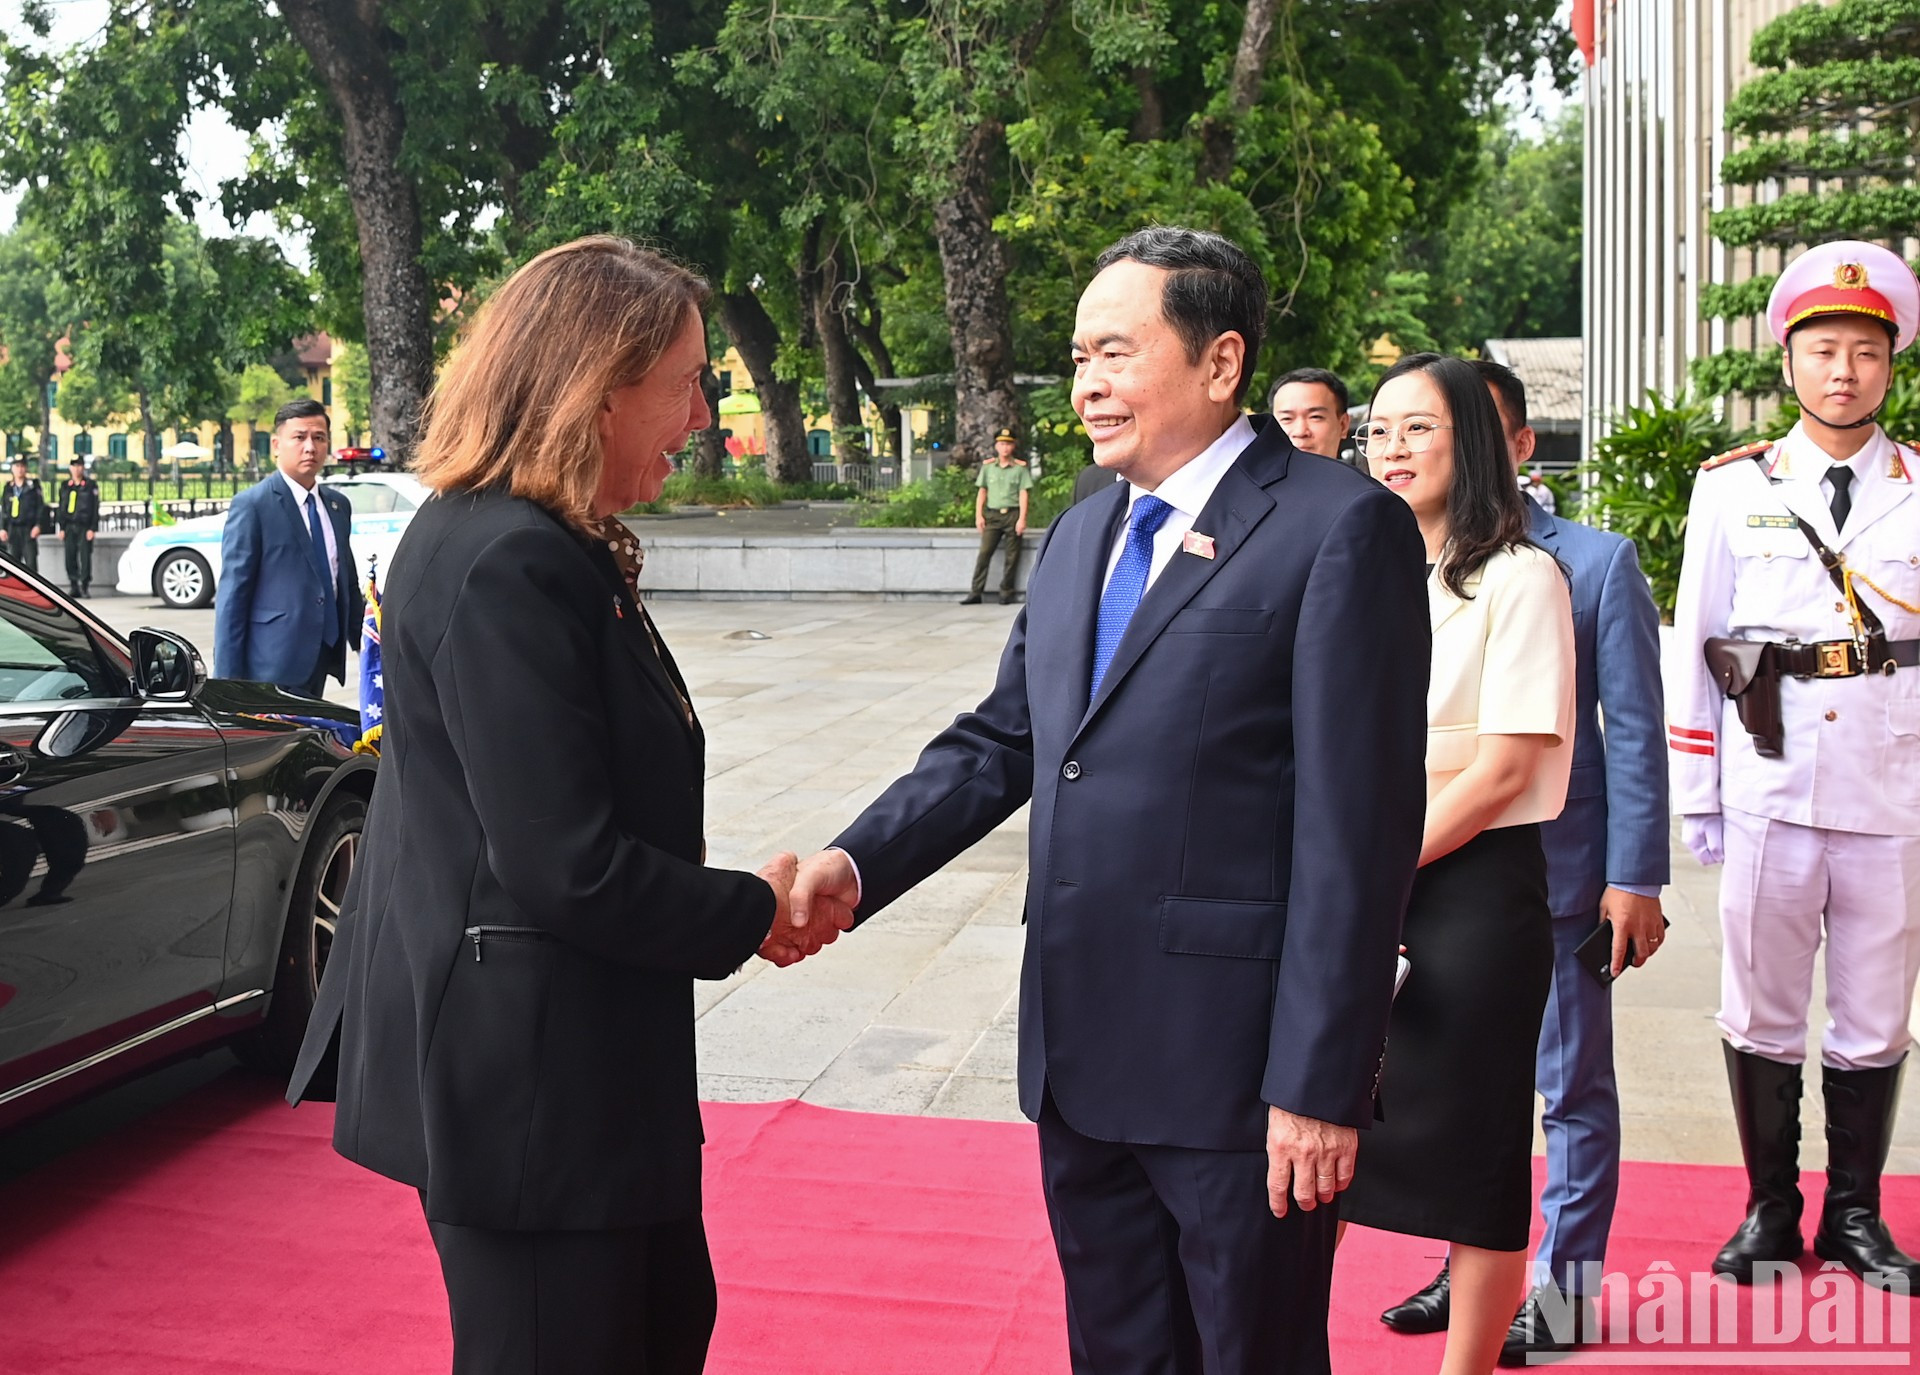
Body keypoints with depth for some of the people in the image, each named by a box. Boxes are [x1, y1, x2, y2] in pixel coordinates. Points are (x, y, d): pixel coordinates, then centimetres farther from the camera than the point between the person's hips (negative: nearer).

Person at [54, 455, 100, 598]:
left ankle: (85, 586, -2)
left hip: (85, 527, -4)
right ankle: (74, 588, 7)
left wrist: (92, 528, -8)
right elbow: (62, 508, 13)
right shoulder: (65, 486, 12)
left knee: (85, 557, -8)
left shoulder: (91, 485, 1)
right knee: (70, 558, 1)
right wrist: (62, 528, 7)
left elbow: (95, 508, -2)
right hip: (69, 527, 4)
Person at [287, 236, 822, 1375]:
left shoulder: (545, 550, 9)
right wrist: (754, 911, -11)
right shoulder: (506, 567, -23)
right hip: (521, 1069, -10)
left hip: (576, 1056, 10)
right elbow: (571, 867, -26)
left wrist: (747, 899, 2)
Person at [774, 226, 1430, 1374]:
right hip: (1081, 1058, 7)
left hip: (1238, 1066, -7)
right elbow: (1000, 743, 13)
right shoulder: (1083, 535, 13)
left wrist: (1321, 1085, -17)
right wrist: (853, 866, -3)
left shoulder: (1341, 528, -11)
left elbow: (1358, 826, -15)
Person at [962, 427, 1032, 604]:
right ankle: (976, 592, -6)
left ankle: (1006, 591, 11)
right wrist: (978, 515, 4)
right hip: (992, 514, 1)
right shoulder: (987, 466, 10)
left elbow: (1023, 493, -1)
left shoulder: (1020, 467, 3)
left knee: (1012, 556, 1)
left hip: (1013, 514, -1)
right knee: (984, 553, -6)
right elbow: (981, 491, 12)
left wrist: (1022, 519, -8)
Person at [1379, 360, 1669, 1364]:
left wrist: (1634, 878, -10)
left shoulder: (1596, 563, -5)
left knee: (1573, 1089, 9)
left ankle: (1565, 1290, 23)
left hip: (1556, 870, -4)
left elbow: (1633, 733, -6)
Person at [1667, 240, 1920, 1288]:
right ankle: (1770, 1211, 23)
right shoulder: (1733, 489, 4)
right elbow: (1693, 649, 5)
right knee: (1760, 1012, 7)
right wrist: (1694, 798, 2)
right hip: (1768, 797, 0)